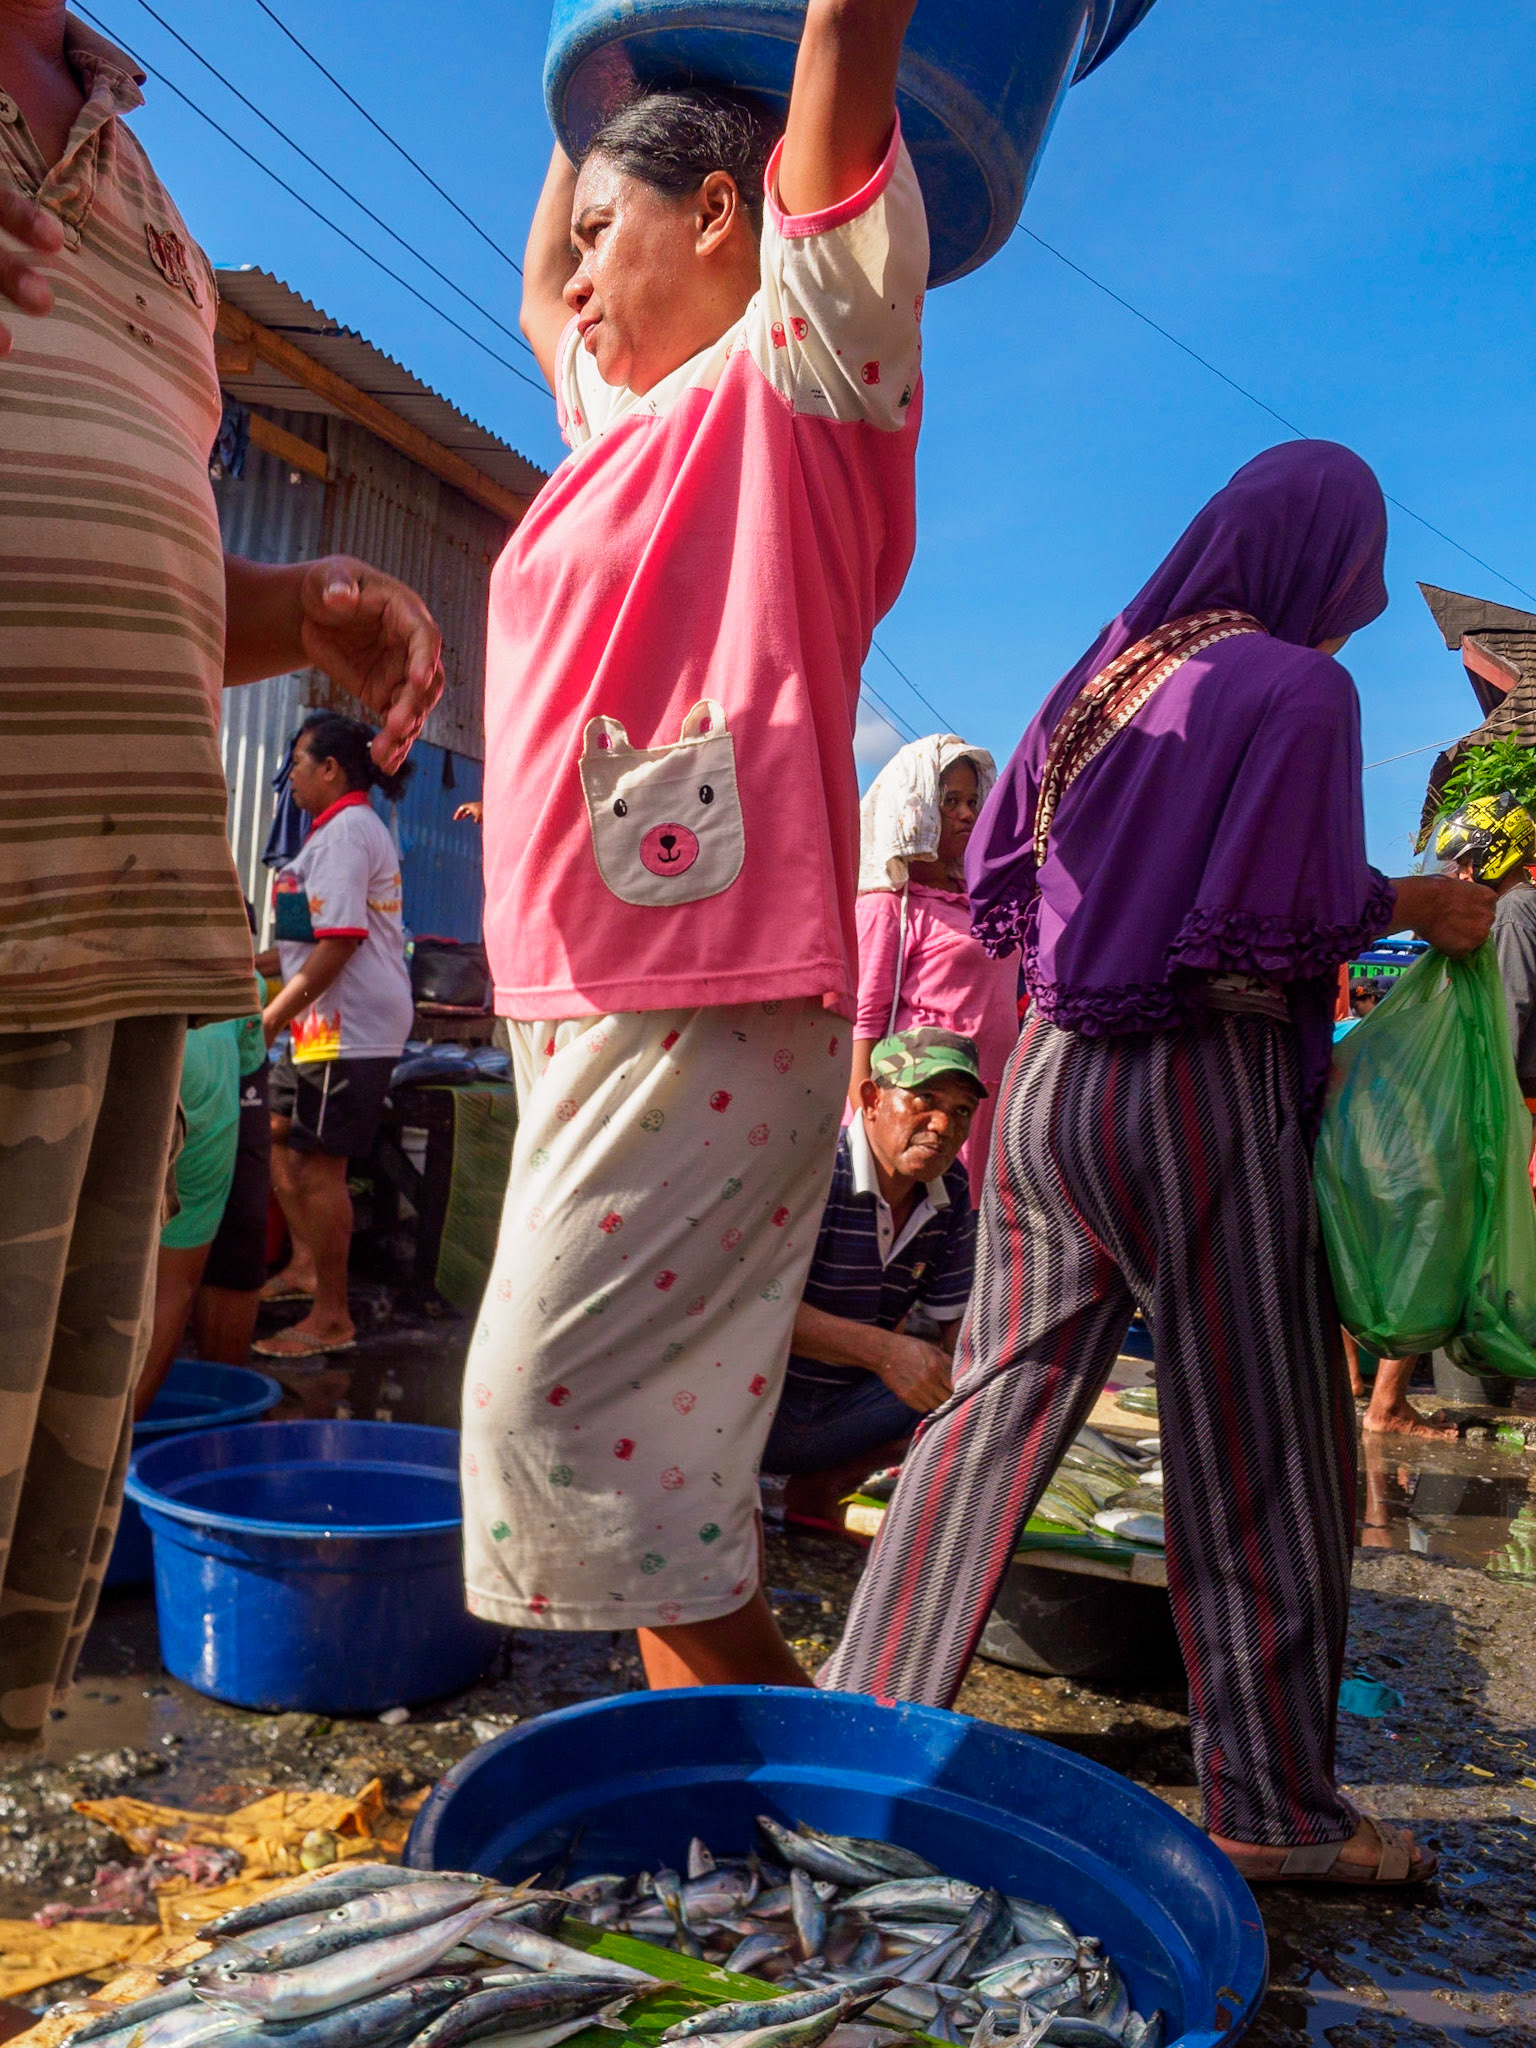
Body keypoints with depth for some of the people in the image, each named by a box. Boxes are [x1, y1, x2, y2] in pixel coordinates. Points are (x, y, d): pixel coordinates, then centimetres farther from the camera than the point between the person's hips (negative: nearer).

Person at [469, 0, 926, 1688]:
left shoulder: (798, 375, 0)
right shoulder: (633, 413, 23)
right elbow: (535, 296, 41)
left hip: (708, 1007, -9)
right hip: (586, 1010, 9)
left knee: (559, 1401, -11)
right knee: (649, 1432, 10)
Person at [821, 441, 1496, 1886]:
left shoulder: (1102, 675, 12)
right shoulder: (1298, 688, -7)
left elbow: (998, 885, 13)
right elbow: (1296, 918, -15)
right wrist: (1414, 904, 3)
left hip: (1046, 1073, 7)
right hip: (1199, 1088, -6)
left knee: (999, 1404, 14)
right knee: (1257, 1454, 7)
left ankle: (867, 1711, 22)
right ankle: (1274, 1809, 21)